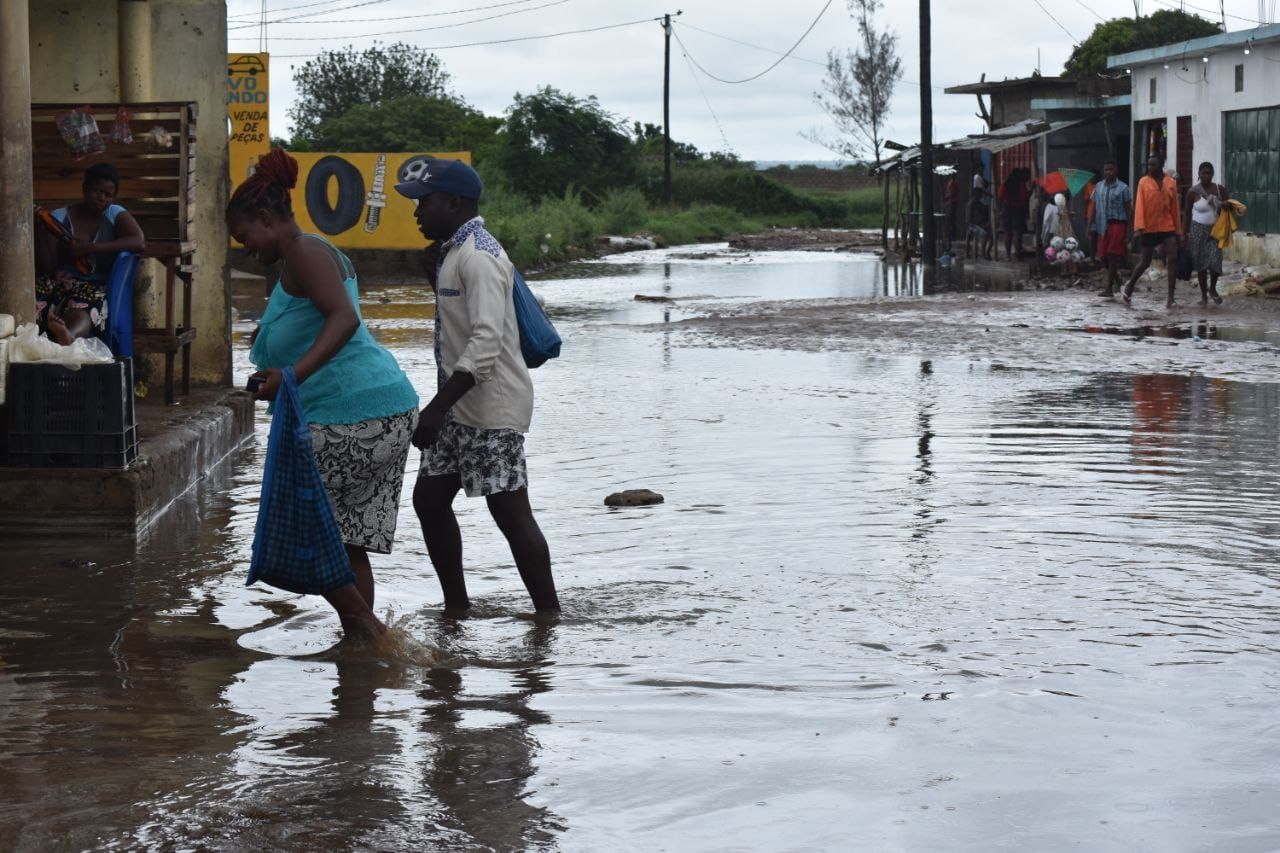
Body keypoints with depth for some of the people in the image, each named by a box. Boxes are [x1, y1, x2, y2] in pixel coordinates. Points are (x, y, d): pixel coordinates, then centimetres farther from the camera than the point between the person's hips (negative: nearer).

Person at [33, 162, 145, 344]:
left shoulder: (116, 215, 9)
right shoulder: (60, 218, 8)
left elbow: (139, 242, -13)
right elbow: (47, 268, 4)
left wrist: (90, 248, -17)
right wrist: (40, 230, -11)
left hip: (96, 287, -2)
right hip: (61, 282, 2)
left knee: (82, 309, -40)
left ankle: (69, 333, -75)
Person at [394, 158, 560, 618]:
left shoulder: (478, 257, -19)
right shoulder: (453, 252, 14)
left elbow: (485, 343, -28)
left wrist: (437, 408, -30)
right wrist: (435, 275, 11)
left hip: (492, 409, -11)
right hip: (461, 407, 11)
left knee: (510, 512, -8)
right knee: (429, 499, 12)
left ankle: (549, 616, -2)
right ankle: (455, 607, 22)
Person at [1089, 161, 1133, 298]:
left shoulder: (1123, 188, 0)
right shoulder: (1098, 187, 11)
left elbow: (1128, 210, -1)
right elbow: (1094, 208, 15)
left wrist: (1129, 229, -7)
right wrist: (1091, 225, 8)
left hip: (1117, 224, -4)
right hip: (1102, 225, 4)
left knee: (1113, 256, -8)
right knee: (1103, 256, 5)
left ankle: (1109, 289, -9)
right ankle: (1115, 275, 33)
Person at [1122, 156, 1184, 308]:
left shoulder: (1171, 183, 5)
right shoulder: (1144, 182, -1)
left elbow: (1175, 208, 9)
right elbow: (1139, 205, -7)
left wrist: (1178, 231, 9)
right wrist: (1139, 226, -18)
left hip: (1168, 227, 2)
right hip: (1149, 228, -2)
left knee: (1173, 259, -12)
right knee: (1145, 261, 6)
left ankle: (1170, 296, -10)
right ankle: (1130, 285, 32)